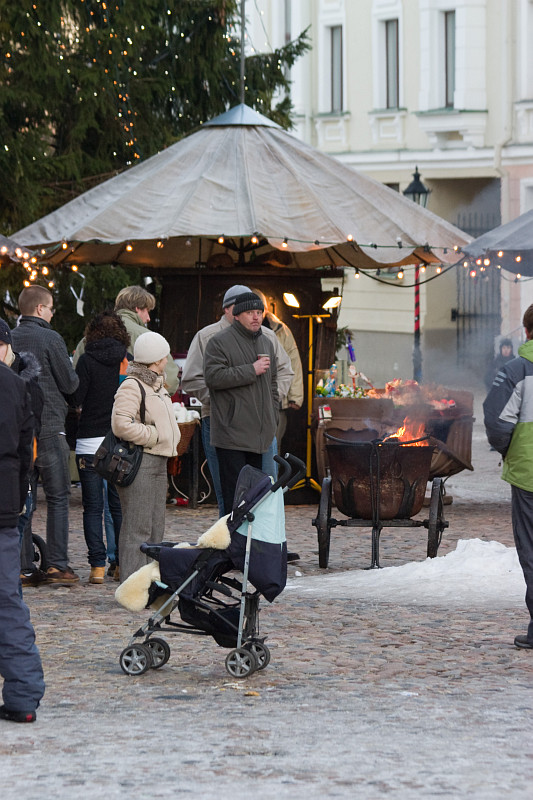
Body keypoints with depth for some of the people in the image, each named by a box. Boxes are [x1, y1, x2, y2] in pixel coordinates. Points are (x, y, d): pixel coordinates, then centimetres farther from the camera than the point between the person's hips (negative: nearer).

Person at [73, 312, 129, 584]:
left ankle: (98, 565, -4)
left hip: (91, 441, -3)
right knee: (119, 505, 11)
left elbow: (75, 397, -8)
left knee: (93, 507, 2)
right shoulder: (128, 360, 0)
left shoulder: (87, 360, -6)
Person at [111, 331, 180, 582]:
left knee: (156, 528, 12)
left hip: (158, 462, 10)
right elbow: (121, 425, -23)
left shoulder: (157, 386, 20)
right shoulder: (131, 387, -12)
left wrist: (170, 438, 14)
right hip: (139, 463, -10)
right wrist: (153, 435, -14)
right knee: (138, 528, -10)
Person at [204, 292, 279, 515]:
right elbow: (213, 376, -18)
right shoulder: (219, 342, -4)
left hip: (259, 434, 7)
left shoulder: (266, 343, 19)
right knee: (234, 491, -11)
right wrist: (251, 370, -17)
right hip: (231, 433, -7)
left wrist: (272, 419, 19)